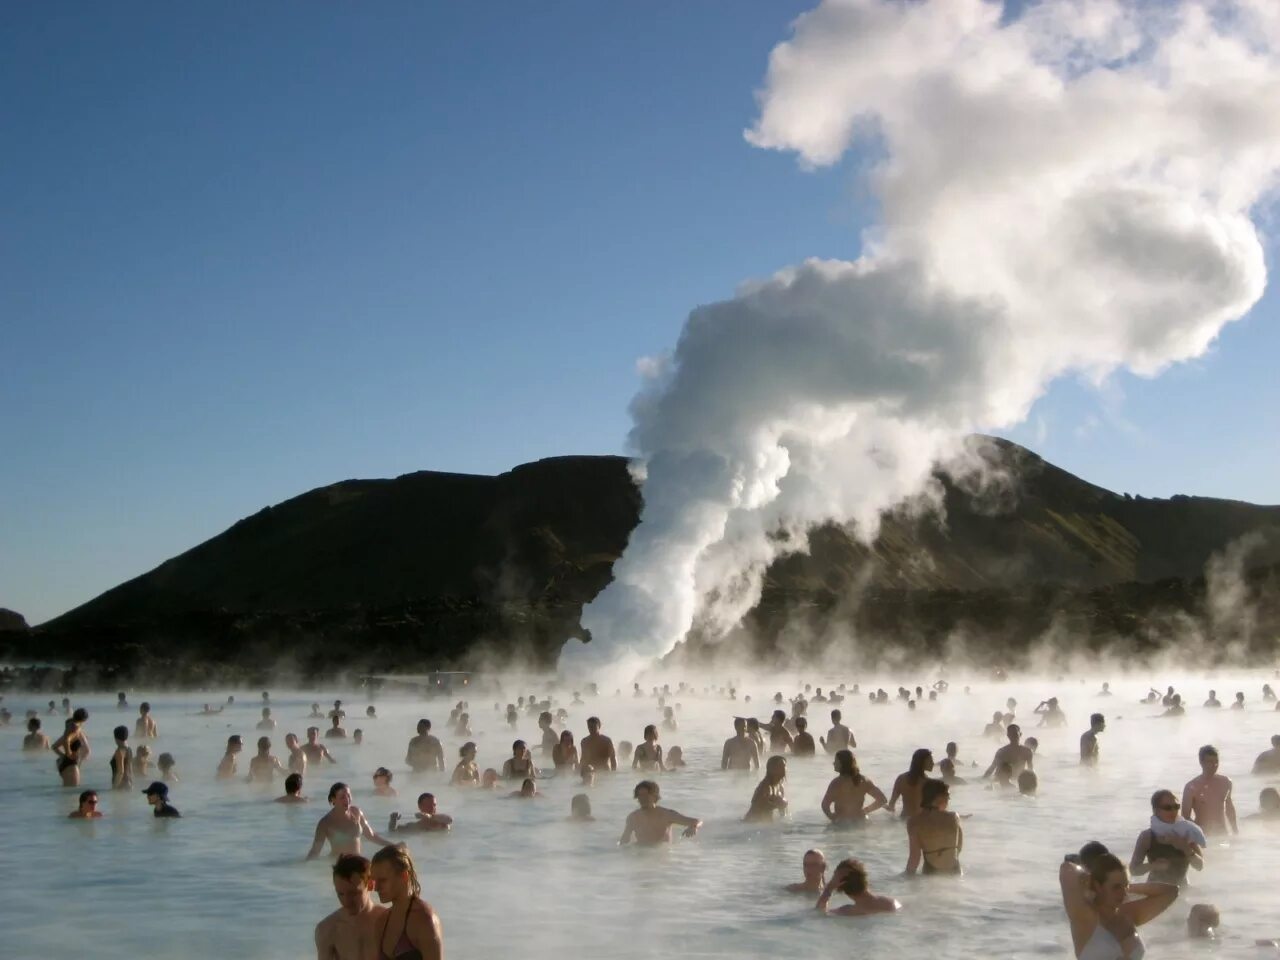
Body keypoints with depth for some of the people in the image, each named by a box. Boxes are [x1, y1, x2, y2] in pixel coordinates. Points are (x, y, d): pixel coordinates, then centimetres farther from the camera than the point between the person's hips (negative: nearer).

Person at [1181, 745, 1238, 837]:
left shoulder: (1225, 782, 7)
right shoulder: (1191, 787, -8)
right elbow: (1186, 816, -7)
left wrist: (1236, 832, 21)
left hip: (1222, 835, 4)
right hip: (1203, 836, -4)